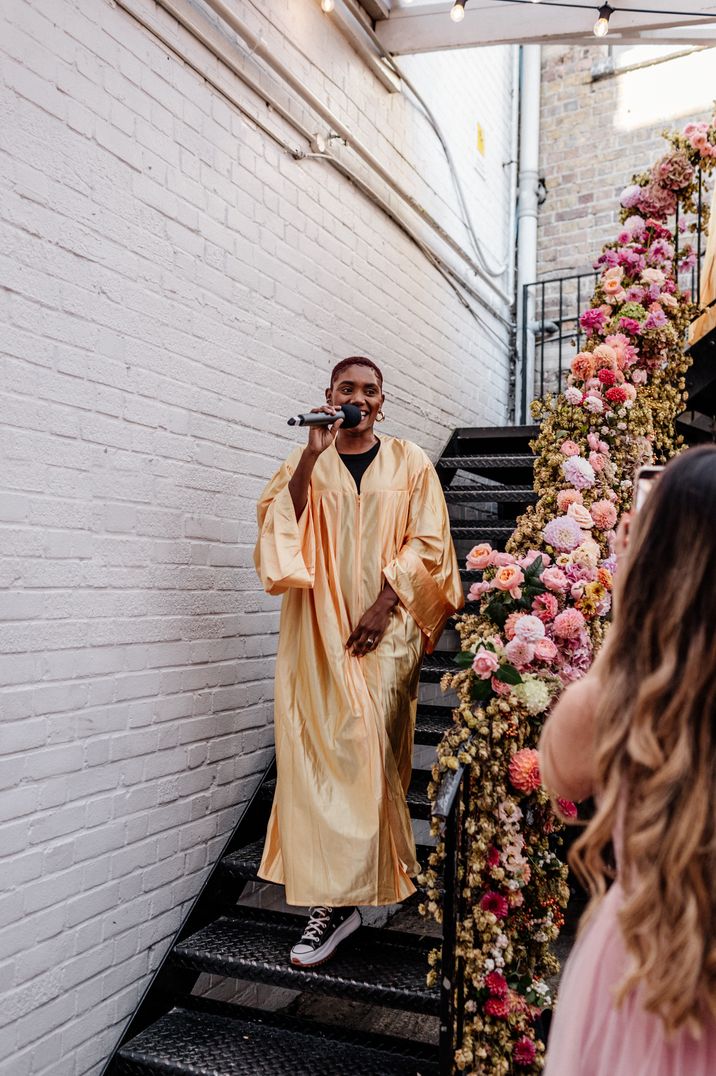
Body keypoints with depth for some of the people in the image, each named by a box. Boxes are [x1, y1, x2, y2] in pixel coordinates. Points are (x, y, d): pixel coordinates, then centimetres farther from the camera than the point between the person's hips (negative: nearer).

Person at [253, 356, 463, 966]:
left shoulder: (408, 463, 9)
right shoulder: (305, 463, 12)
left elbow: (426, 543, 2)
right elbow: (281, 525, -4)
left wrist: (384, 603, -9)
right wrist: (312, 456, -13)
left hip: (385, 626, -1)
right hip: (319, 626, 1)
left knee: (370, 749, -7)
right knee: (319, 749, -1)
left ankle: (342, 893, 2)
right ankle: (334, 895, 11)